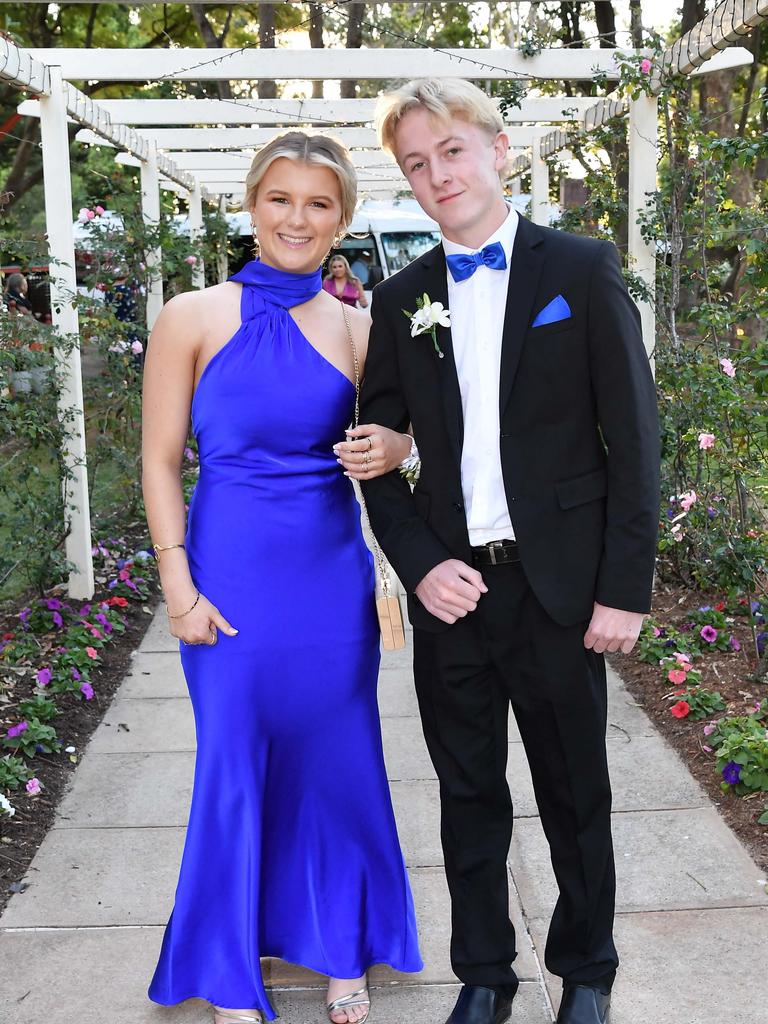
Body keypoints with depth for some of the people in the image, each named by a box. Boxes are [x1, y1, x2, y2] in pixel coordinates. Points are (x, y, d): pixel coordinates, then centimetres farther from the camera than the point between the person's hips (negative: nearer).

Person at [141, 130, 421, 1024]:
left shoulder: (356, 330, 3)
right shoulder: (194, 317, -3)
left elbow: (385, 440, 12)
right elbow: (160, 460, -2)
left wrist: (393, 450, -12)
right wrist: (179, 588, -9)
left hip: (331, 576, 2)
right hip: (233, 575, -2)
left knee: (337, 764, 11)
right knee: (235, 771, 8)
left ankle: (341, 951, 33)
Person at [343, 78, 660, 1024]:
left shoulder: (583, 269, -2)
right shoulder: (400, 298, 7)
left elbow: (632, 436, -4)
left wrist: (624, 589, -9)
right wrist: (420, 565, -6)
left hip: (558, 589, -2)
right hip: (451, 590, 3)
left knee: (576, 795, 12)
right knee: (469, 798, 14)